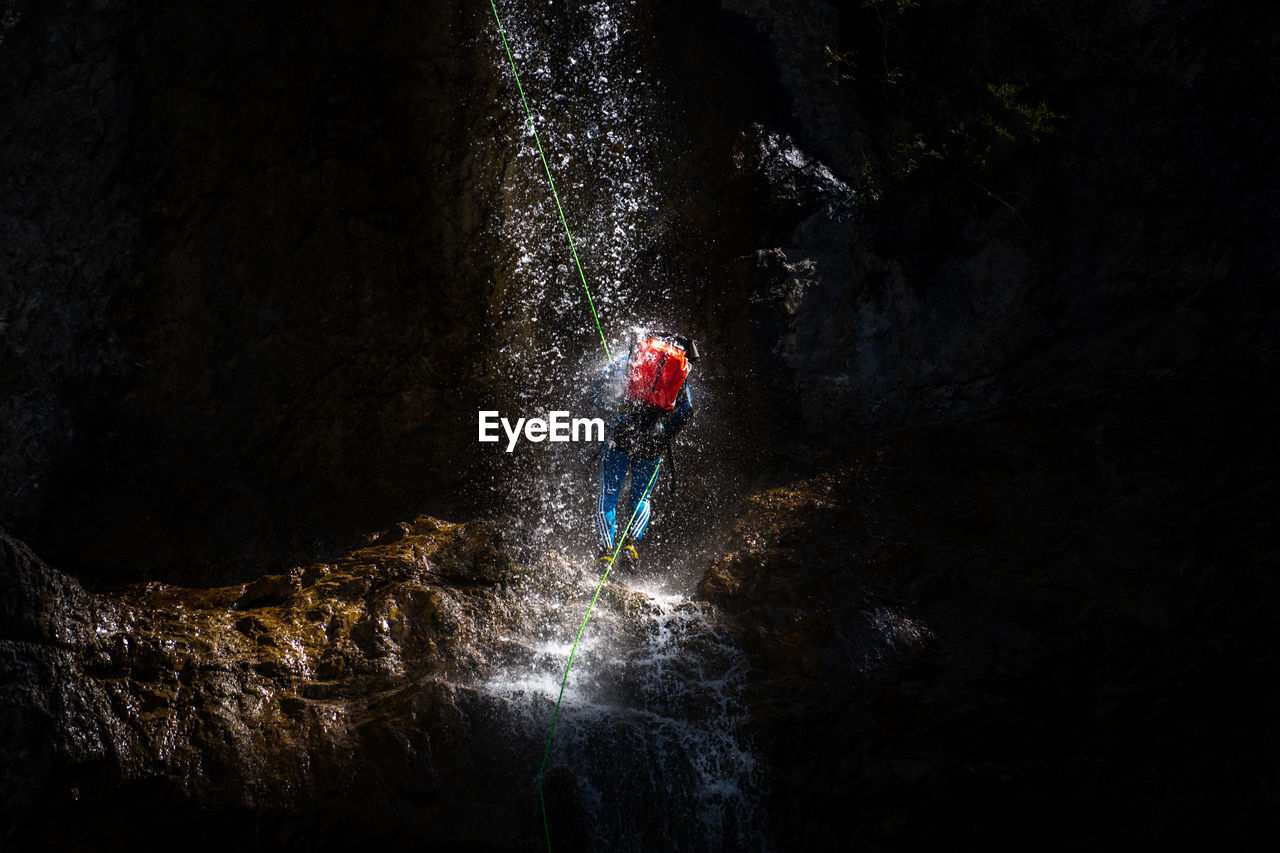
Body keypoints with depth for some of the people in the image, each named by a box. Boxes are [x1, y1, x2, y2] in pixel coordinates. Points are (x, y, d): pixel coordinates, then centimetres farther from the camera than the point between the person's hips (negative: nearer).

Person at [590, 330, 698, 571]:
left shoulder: (627, 360, 15)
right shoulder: (680, 369, 17)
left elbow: (597, 391, 8)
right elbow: (686, 408, 8)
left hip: (623, 431, -1)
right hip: (654, 439, 2)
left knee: (607, 495, 5)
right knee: (642, 496, 19)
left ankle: (606, 548, -13)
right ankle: (632, 541, -6)